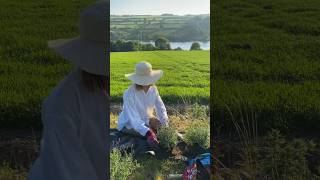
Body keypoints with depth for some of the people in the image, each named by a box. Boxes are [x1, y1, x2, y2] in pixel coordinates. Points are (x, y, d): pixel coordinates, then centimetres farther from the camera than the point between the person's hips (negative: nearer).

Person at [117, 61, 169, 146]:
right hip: (128, 124, -5)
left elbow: (161, 108, -11)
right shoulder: (129, 94, -30)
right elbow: (134, 118, -37)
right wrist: (148, 133, -51)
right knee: (151, 132, -27)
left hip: (147, 120, 6)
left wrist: (165, 126, -28)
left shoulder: (153, 89, -13)